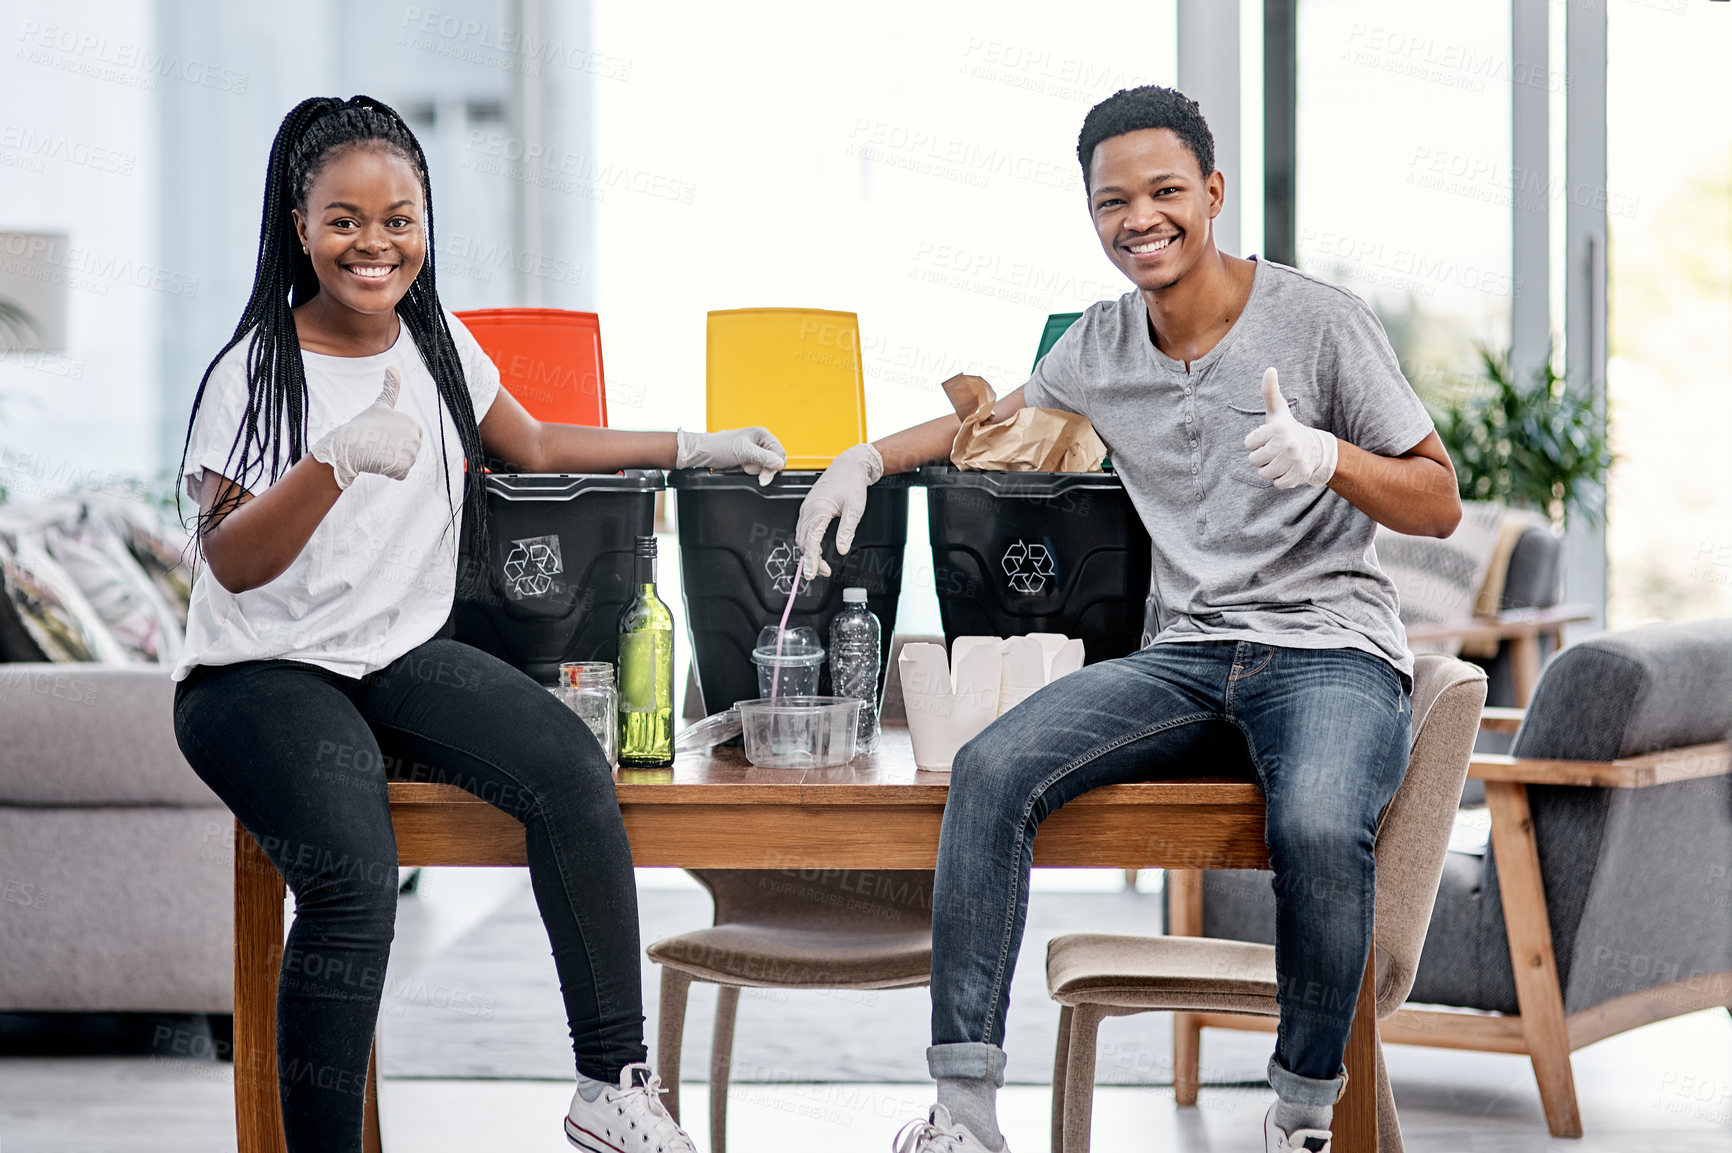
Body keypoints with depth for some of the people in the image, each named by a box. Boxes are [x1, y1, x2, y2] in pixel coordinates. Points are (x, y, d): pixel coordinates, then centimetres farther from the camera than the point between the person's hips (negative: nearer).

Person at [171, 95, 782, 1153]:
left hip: (400, 652, 5)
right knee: (356, 878, -32)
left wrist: (691, 449, 21)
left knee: (571, 768, -23)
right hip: (262, 673, -5)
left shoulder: (438, 343, 9)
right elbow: (230, 562, -15)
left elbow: (533, 447, 25)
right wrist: (335, 460, -30)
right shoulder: (256, 373, -9)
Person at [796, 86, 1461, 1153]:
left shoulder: (1321, 323, -2)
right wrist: (867, 459, 15)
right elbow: (998, 419, 32)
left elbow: (1440, 504, 0)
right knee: (991, 768, -22)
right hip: (1188, 656, 5)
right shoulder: (1103, 345, 12)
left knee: (1319, 827, -38)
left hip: (1332, 651, -4)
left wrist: (1325, 455, -20)